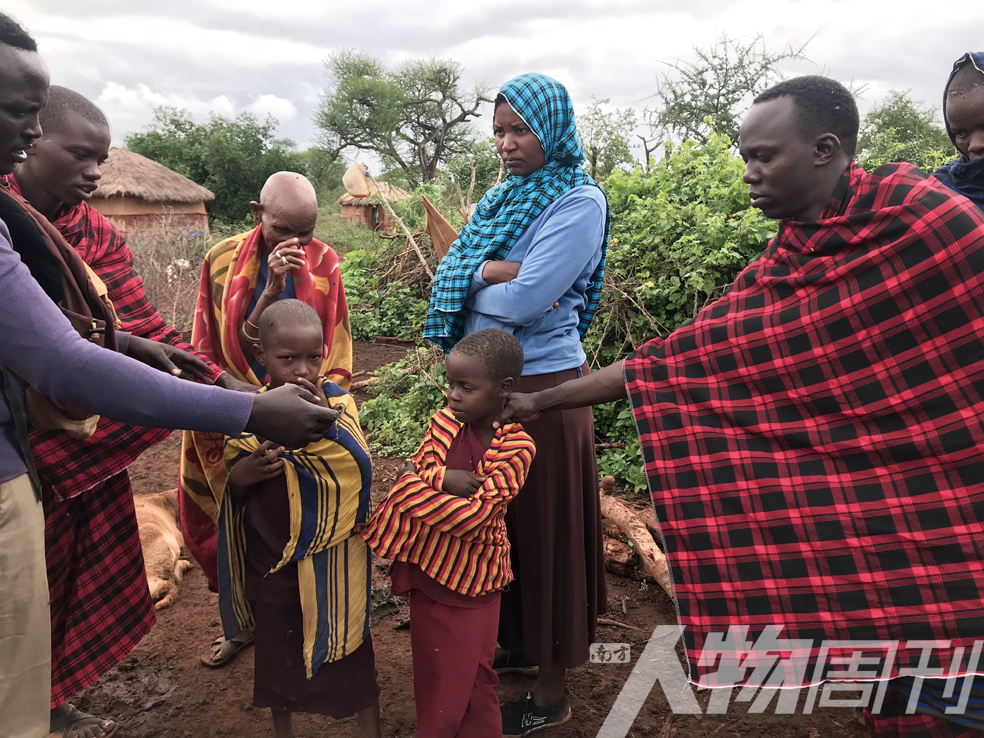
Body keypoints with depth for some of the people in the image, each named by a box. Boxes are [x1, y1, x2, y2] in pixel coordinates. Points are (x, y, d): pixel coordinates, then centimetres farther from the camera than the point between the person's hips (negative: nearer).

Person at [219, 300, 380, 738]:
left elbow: (358, 465, -25)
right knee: (276, 647, 21)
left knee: (348, 645, 11)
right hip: (270, 556, 3)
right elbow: (231, 487, 2)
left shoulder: (337, 401, -11)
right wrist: (244, 473, -20)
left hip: (331, 556, -2)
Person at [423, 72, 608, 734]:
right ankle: (513, 642, 40)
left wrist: (472, 279, -5)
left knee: (543, 527, 4)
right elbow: (451, 274, 4)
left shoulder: (580, 201, -13)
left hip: (542, 387, -7)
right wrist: (493, 271, -15)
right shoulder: (507, 194, 11)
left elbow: (525, 301, -22)